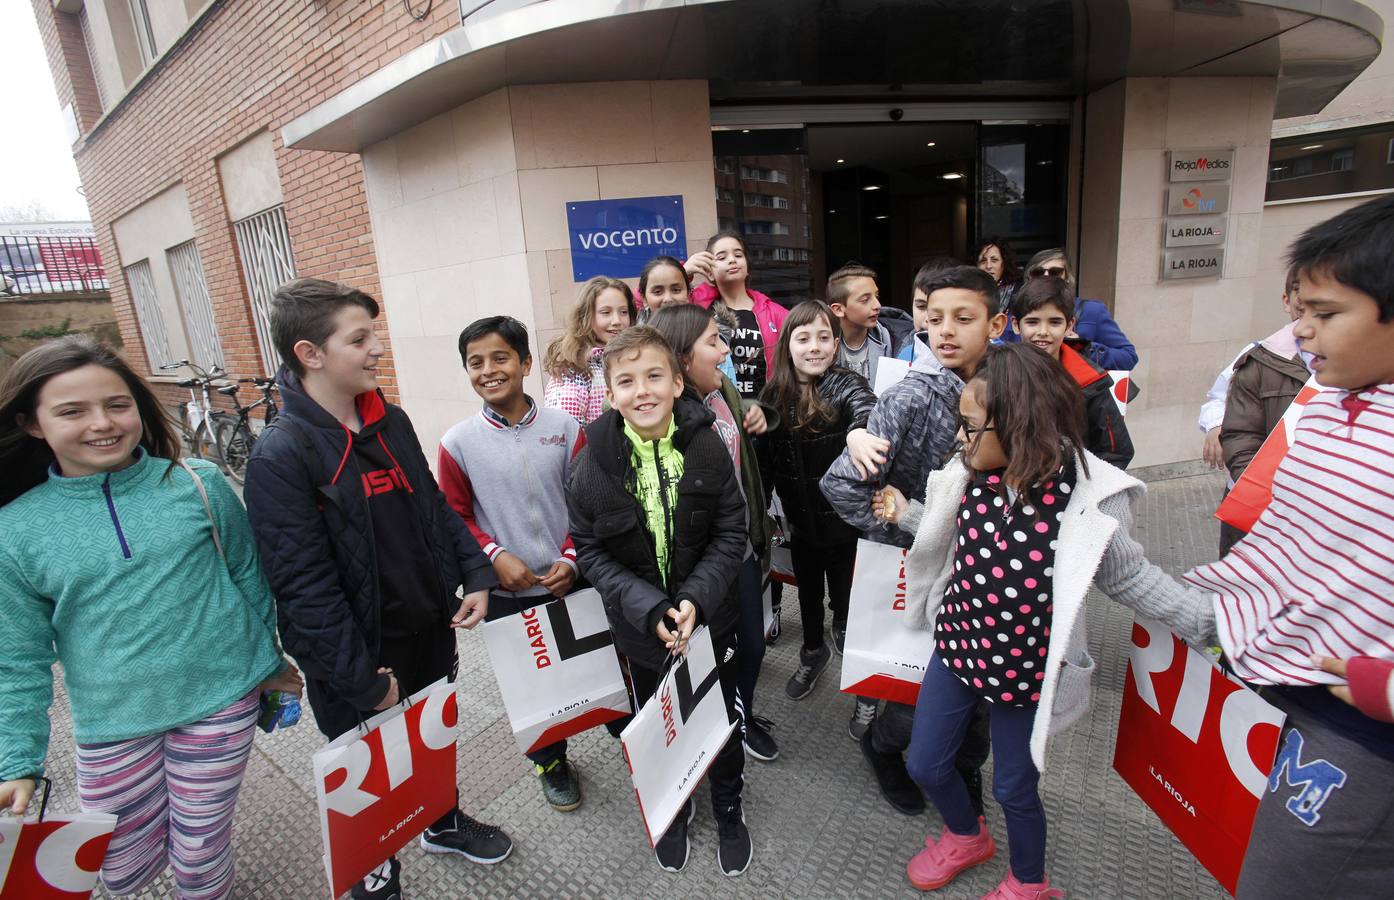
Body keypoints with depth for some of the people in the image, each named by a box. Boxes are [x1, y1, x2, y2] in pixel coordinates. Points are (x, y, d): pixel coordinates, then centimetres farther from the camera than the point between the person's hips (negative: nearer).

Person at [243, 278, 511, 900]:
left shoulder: (391, 422, 0)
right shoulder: (281, 455, -22)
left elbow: (436, 510, 9)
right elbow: (305, 588, -22)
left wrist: (476, 575, -1)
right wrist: (362, 681, -19)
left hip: (432, 633, 6)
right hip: (361, 658, -6)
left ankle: (444, 823, 54)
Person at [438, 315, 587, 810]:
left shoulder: (564, 427, -6)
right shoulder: (458, 443, -8)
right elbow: (455, 517, -1)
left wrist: (571, 557, -11)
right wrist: (495, 556, -15)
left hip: (569, 583, 0)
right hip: (506, 592, 0)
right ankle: (550, 762, 41)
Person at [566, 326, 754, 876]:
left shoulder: (705, 444, -14)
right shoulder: (596, 458, -15)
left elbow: (731, 533, -9)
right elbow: (589, 549, -10)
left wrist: (697, 598, -22)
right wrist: (650, 609, -20)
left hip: (710, 618, 0)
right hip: (640, 625, 0)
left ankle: (729, 809, 47)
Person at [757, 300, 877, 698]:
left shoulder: (845, 385, -16)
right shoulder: (774, 396, -4)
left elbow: (867, 411, -39)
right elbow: (765, 461, 2)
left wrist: (858, 432, -61)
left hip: (843, 520, -3)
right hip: (800, 521, 4)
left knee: (846, 599, 13)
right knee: (808, 595, 23)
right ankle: (813, 653, 50)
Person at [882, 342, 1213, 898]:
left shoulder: (1085, 499, -23)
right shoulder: (972, 478, -12)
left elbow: (1127, 576, -6)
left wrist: (1203, 623, -9)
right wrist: (905, 510, 0)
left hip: (1024, 666, -4)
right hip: (956, 648, 4)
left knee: (1014, 788, 17)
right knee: (926, 765, 19)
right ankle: (966, 838, 53)